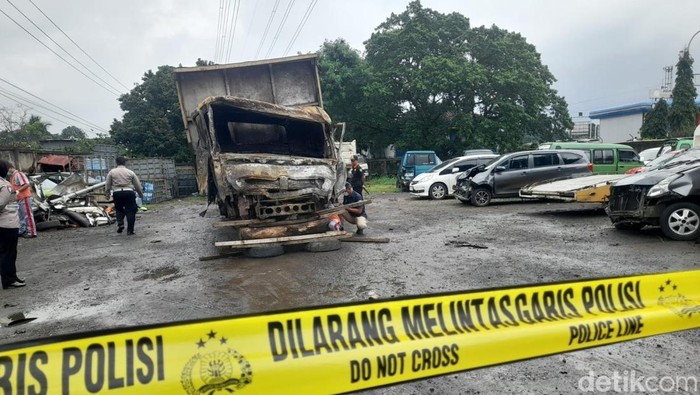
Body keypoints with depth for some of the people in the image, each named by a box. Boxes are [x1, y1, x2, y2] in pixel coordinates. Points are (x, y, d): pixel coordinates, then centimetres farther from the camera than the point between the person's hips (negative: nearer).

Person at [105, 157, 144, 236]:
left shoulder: (112, 172, 8)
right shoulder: (130, 172, 7)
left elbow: (107, 184, 7)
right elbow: (138, 185, 11)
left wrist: (107, 193, 18)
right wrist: (141, 194, 23)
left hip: (117, 193, 1)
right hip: (129, 192, -1)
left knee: (119, 209, 22)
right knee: (130, 211, 4)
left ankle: (120, 223, 1)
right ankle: (130, 230, 2)